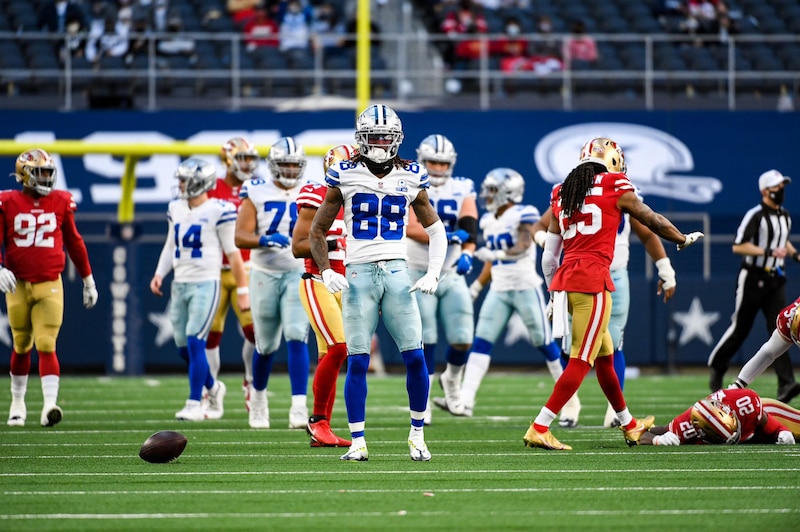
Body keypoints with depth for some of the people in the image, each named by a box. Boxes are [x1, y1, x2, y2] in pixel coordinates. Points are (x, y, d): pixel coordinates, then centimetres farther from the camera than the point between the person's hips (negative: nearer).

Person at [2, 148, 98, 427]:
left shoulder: (61, 202, 3)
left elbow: (74, 243, 13)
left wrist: (89, 281, 18)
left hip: (50, 285, 0)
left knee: (46, 346, -11)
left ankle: (50, 405, -19)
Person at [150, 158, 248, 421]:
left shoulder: (218, 211, -10)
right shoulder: (176, 209, 10)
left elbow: (233, 253, -6)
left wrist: (242, 290, -4)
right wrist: (160, 273, 7)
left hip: (206, 283, -7)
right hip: (180, 284, 7)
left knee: (195, 343, -14)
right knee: (183, 348, 10)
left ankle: (195, 404, -9)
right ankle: (214, 388, 33)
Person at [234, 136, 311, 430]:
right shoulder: (257, 193, -2)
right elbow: (241, 237, -9)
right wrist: (265, 240, -27)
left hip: (299, 274, 0)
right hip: (265, 275, 0)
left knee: (296, 337, -17)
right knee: (266, 345, 10)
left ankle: (299, 406, -21)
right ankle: (258, 395, 36)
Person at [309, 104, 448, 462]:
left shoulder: (411, 178, 7)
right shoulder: (344, 177, 3)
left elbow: (436, 231, 17)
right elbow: (318, 230, 11)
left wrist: (433, 274, 4)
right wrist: (325, 272, -2)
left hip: (397, 274, 1)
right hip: (358, 274, -1)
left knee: (415, 357, -4)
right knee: (357, 362, -4)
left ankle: (417, 436, 11)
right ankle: (357, 442, 3)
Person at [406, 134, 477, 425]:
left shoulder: (462, 190, 5)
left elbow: (469, 227, -7)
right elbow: (410, 228, -19)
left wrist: (467, 253, -26)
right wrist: (446, 237, -29)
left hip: (452, 275, 3)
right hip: (419, 275, -3)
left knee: (462, 339, -3)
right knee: (424, 341, -4)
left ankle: (452, 377, 28)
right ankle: (422, 398, 10)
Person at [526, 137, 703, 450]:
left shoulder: (561, 194, 16)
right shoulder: (616, 188, 0)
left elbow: (549, 254, 18)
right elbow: (651, 221, 13)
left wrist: (554, 292, 28)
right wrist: (683, 239, 30)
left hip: (564, 279, 7)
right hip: (593, 278, -7)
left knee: (604, 355, 20)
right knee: (581, 361, -5)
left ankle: (629, 425, 33)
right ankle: (539, 429, -13)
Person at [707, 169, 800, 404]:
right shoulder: (755, 215, -13)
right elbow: (738, 246, -19)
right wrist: (769, 252, -26)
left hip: (775, 280, 6)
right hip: (752, 278, -6)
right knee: (740, 328, 4)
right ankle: (717, 365, 28)